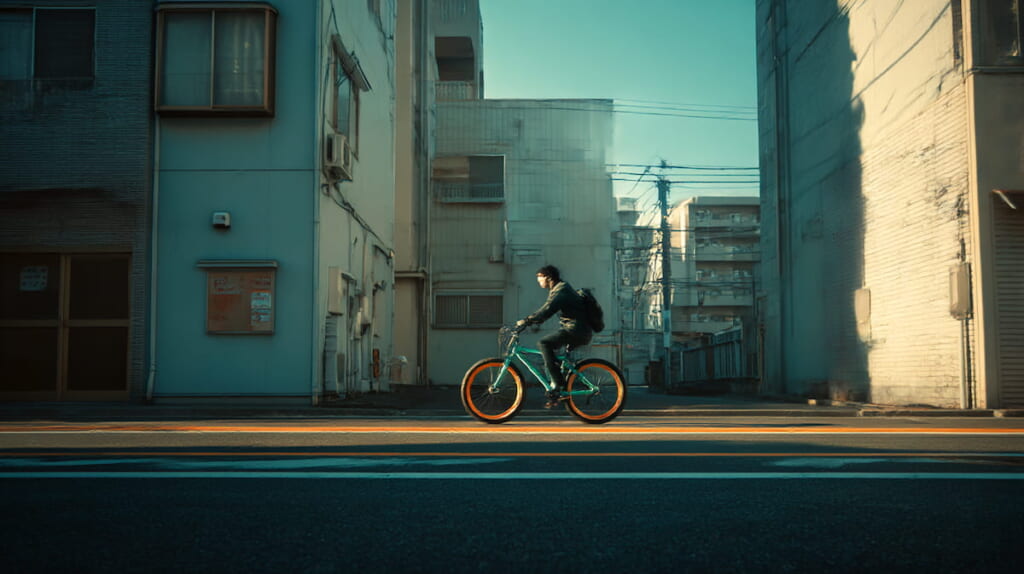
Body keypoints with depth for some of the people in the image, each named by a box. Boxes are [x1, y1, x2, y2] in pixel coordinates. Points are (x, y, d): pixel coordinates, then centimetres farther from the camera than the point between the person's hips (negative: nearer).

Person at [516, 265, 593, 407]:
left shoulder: (561, 291, -14)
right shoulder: (559, 289, 19)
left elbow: (546, 311, -26)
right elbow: (545, 310, 25)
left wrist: (525, 321, -22)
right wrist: (528, 321, 17)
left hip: (577, 331, -11)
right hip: (579, 332, 11)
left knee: (544, 343, -18)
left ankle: (558, 385, -18)